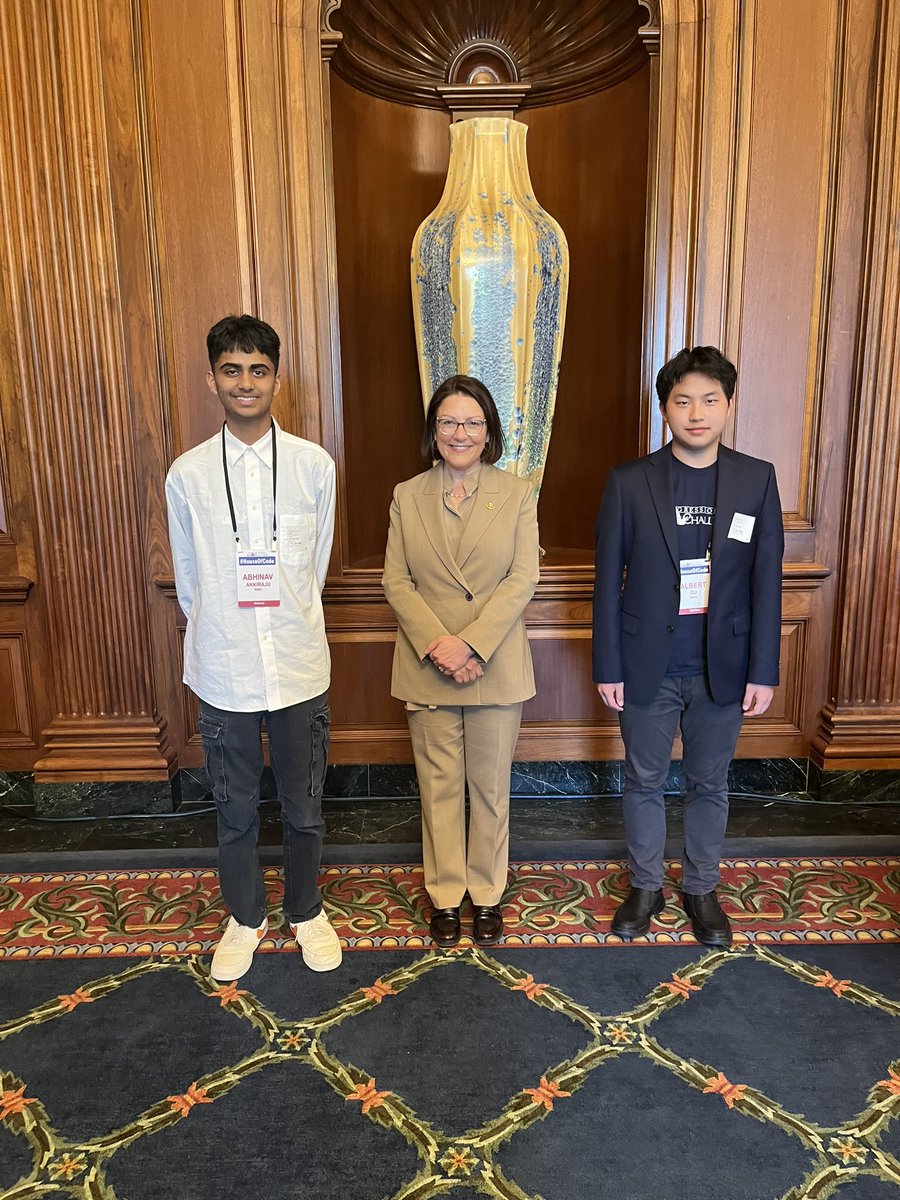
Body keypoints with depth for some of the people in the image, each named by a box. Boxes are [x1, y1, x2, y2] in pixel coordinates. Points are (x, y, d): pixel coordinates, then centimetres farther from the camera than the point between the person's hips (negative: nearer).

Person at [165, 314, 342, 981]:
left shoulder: (315, 466, -4)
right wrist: (218, 639, 10)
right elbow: (189, 579, 6)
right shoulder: (188, 475, -3)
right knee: (236, 811, 17)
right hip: (224, 675, 1)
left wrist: (289, 625, 10)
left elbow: (315, 567, 6)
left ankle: (306, 912, 39)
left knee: (304, 810, 15)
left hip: (300, 669, 0)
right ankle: (246, 918, 40)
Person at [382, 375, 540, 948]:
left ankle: (487, 894, 31)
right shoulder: (407, 496, 3)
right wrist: (437, 643, -14)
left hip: (496, 666, -1)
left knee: (491, 788, 11)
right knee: (439, 786, 12)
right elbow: (396, 581, -1)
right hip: (427, 667, 1)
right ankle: (445, 894, 30)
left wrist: (470, 642, -17)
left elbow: (523, 579, -8)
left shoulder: (518, 494, -1)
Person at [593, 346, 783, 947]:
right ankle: (646, 886, 36)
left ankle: (702, 888, 38)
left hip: (722, 670, 1)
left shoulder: (757, 479, -3)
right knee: (645, 782, 14)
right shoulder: (628, 482, -6)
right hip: (648, 668, -1)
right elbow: (609, 581, -4)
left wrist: (763, 671, -3)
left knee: (710, 785, 16)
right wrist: (607, 667, -5)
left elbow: (766, 581, -1)